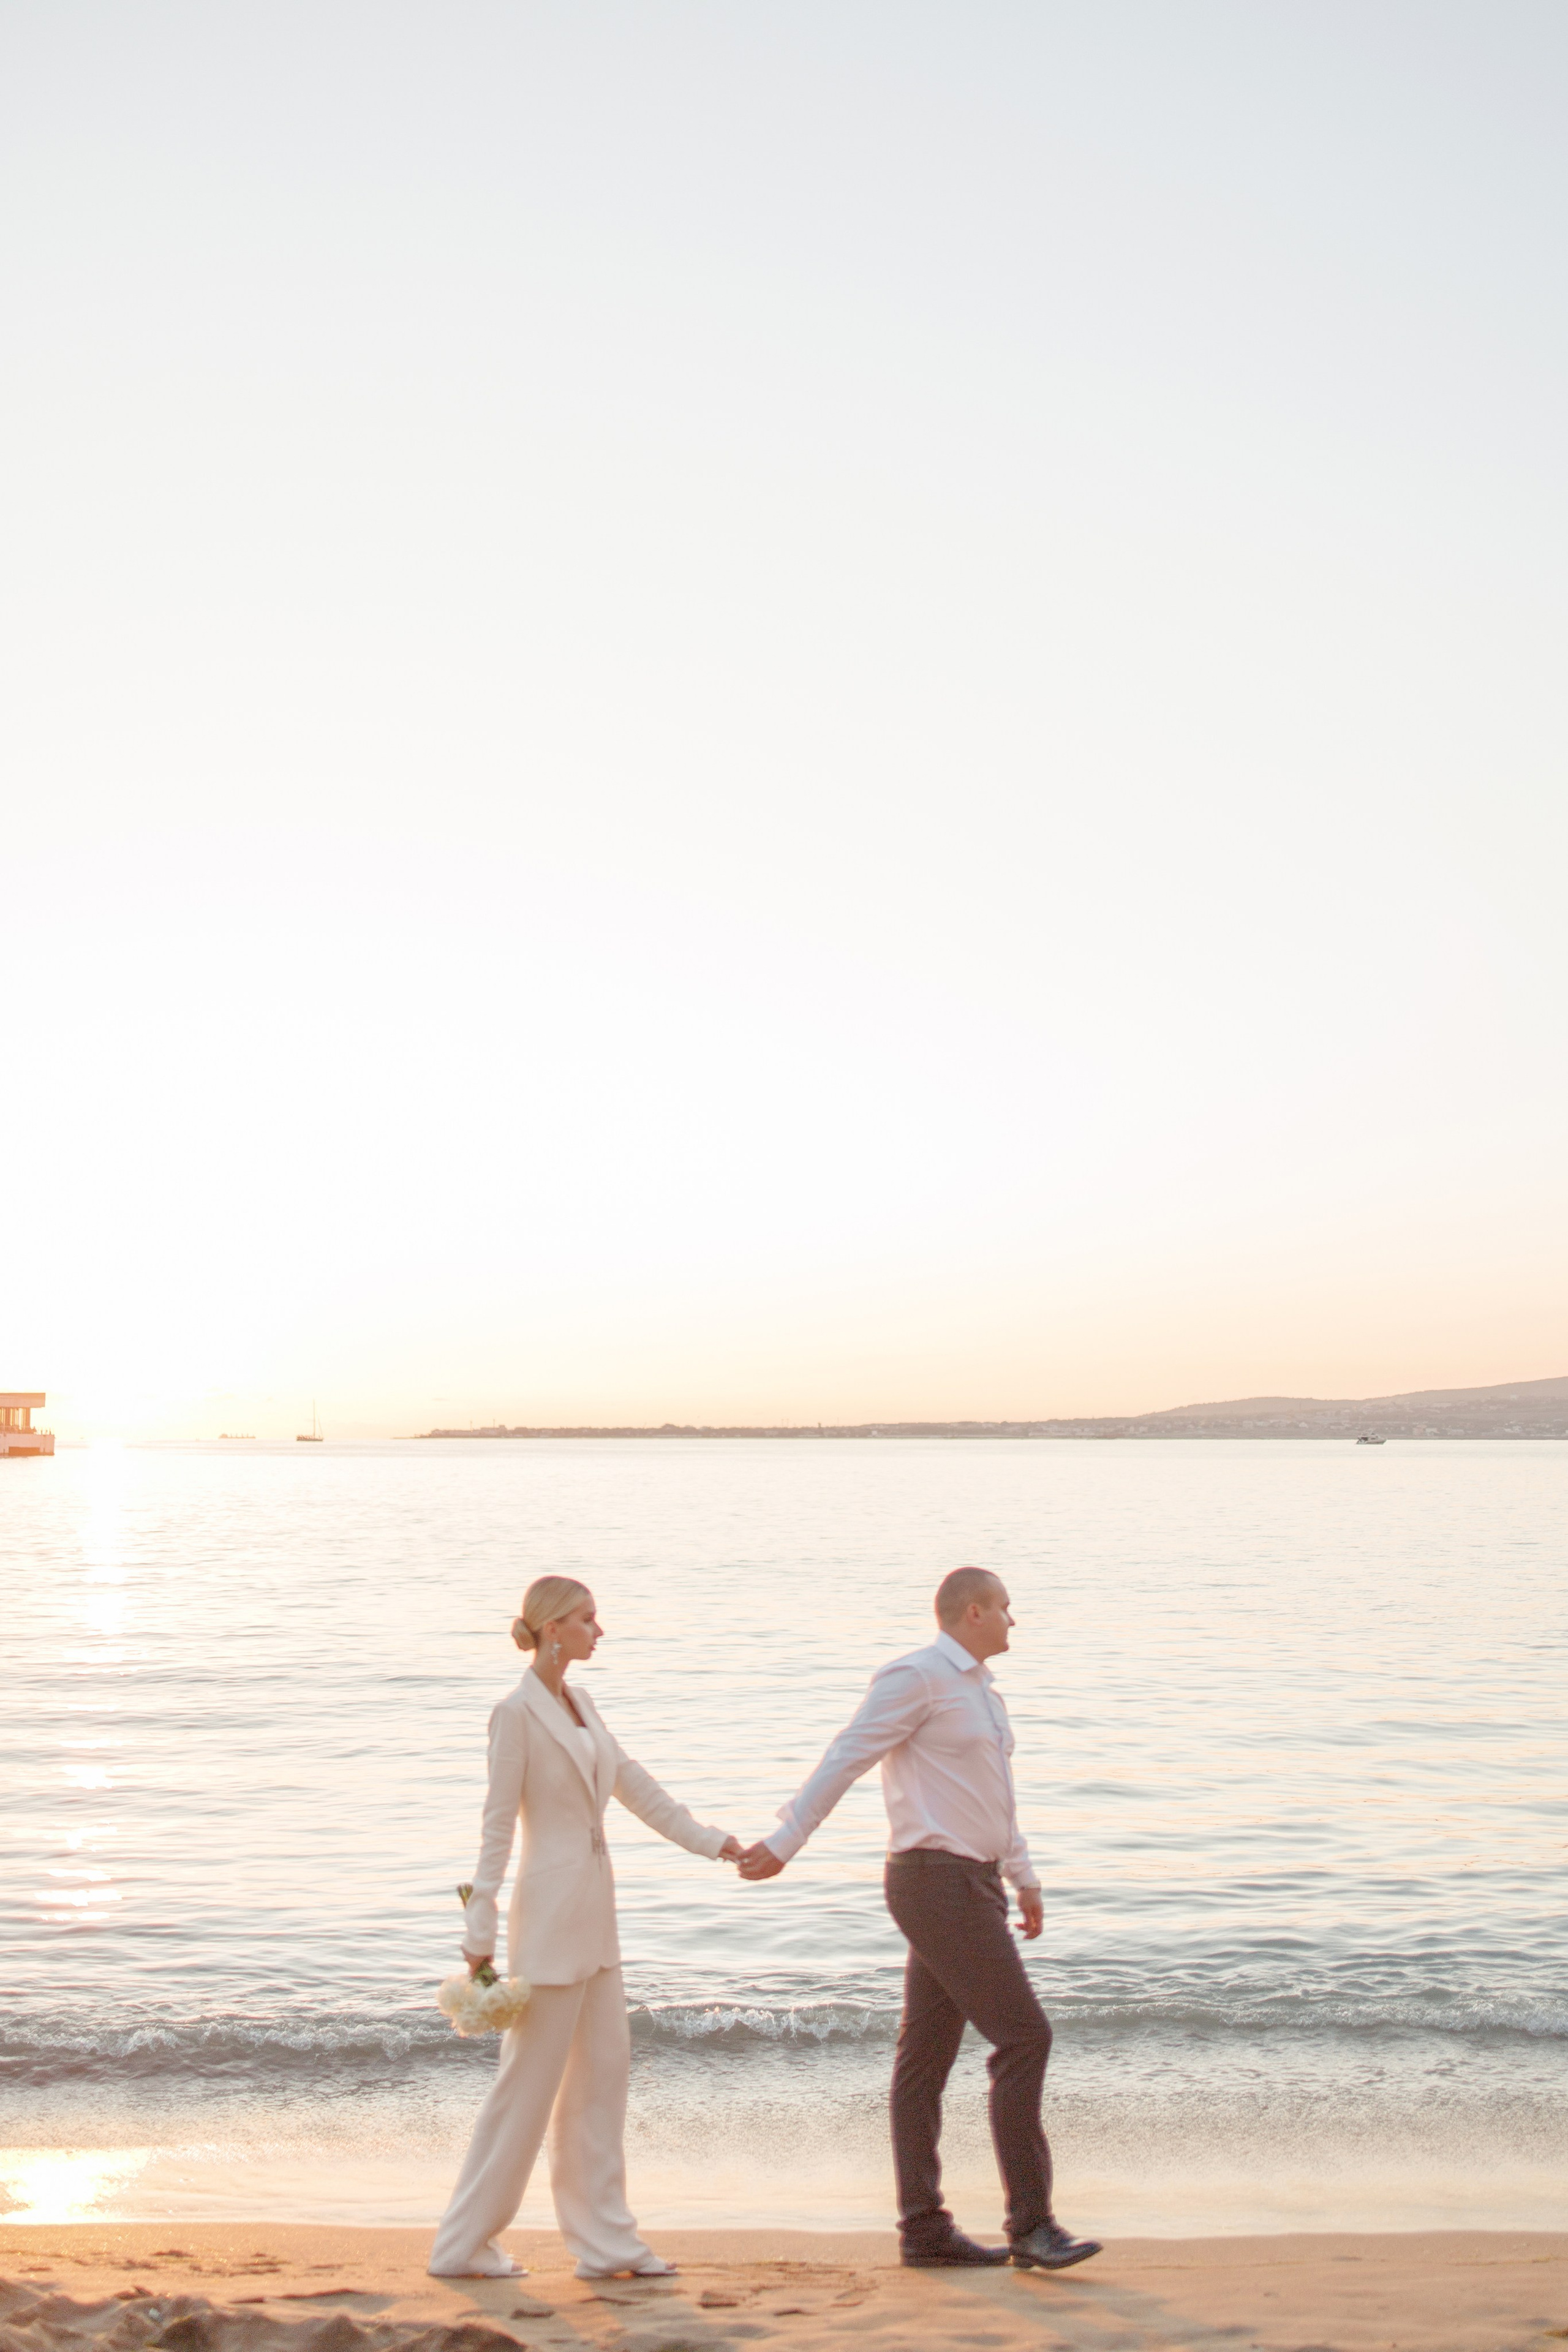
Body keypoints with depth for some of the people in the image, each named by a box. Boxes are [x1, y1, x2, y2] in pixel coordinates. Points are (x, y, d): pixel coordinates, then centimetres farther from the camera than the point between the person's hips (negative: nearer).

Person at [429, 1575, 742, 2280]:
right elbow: (498, 1825, -14)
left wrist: (710, 1841, 18)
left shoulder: (580, 1703, 10)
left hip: (594, 1911, 8)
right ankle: (463, 2243, 10)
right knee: (530, 2081, -2)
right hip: (550, 1911, -8)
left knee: (603, 2071, 9)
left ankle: (603, 2240, 16)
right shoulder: (517, 1712, -14)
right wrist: (480, 1934, -14)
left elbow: (634, 1785, 17)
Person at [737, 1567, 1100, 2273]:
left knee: (928, 2052, 9)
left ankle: (924, 2228, 12)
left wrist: (1024, 1879, 31)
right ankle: (1031, 2223, -6)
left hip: (969, 1882, 10)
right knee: (1022, 2036, -11)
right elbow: (845, 1759, -15)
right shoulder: (916, 1677, -11)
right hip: (938, 1883, -10)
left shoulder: (980, 1690, 19)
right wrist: (784, 1843, -18)